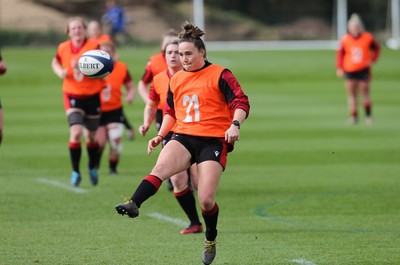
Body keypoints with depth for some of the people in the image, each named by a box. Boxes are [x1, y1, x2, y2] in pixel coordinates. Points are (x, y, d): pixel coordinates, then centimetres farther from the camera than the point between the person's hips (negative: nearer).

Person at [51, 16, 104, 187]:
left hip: (92, 96, 0)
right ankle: (75, 172, -5)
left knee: (91, 135, 12)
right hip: (73, 96, 0)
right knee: (76, 132, -18)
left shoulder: (94, 46, -9)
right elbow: (55, 62, 18)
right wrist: (60, 72, -3)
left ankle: (92, 168, 38)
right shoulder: (63, 48, -2)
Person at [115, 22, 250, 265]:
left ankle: (211, 241, 16)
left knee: (206, 199, -10)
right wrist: (160, 136, 15)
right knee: (161, 166, -29)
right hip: (183, 137, 4)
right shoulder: (176, 80, 15)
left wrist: (235, 125, -24)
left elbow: (241, 103, -6)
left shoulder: (220, 75, -2)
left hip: (213, 141, -4)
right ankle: (133, 205, -49)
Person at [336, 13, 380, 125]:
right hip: (349, 70, 1)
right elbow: (340, 54, 5)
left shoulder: (368, 38, -4)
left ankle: (368, 115, 12)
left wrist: (373, 59, -1)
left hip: (363, 70, -1)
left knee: (365, 93, -1)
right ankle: (353, 116, 4)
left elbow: (376, 48, 12)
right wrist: (339, 68, 0)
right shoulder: (345, 40, -2)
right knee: (351, 94, 1)